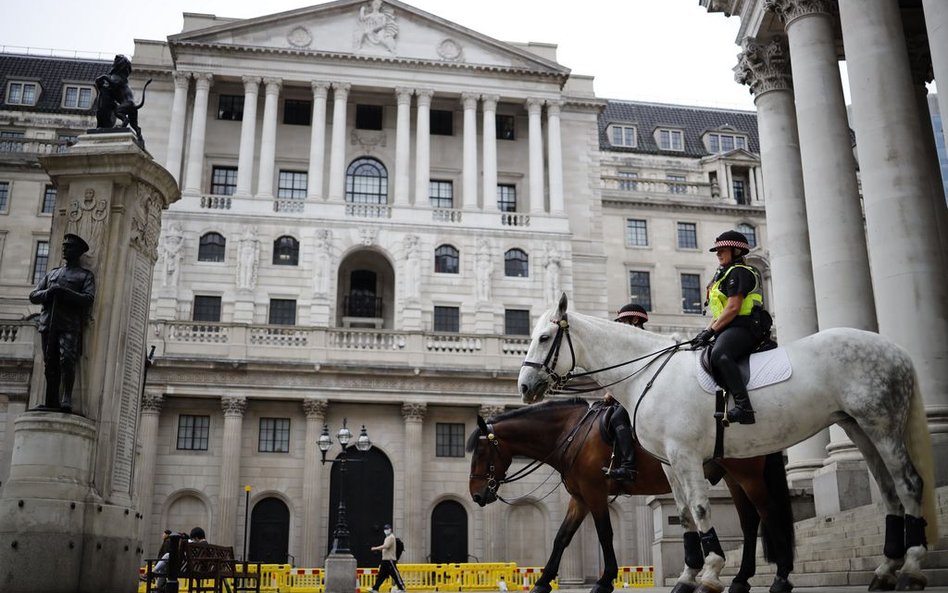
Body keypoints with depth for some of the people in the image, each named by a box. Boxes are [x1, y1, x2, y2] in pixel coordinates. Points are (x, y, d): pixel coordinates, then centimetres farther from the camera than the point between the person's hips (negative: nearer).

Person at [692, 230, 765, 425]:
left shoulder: (738, 272, -5)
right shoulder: (724, 274, 28)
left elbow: (733, 308, -17)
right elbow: (719, 312, 25)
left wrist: (710, 331, -17)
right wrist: (706, 332, 10)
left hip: (743, 327, -12)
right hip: (728, 330, 12)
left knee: (719, 355, -38)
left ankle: (744, 407, -46)